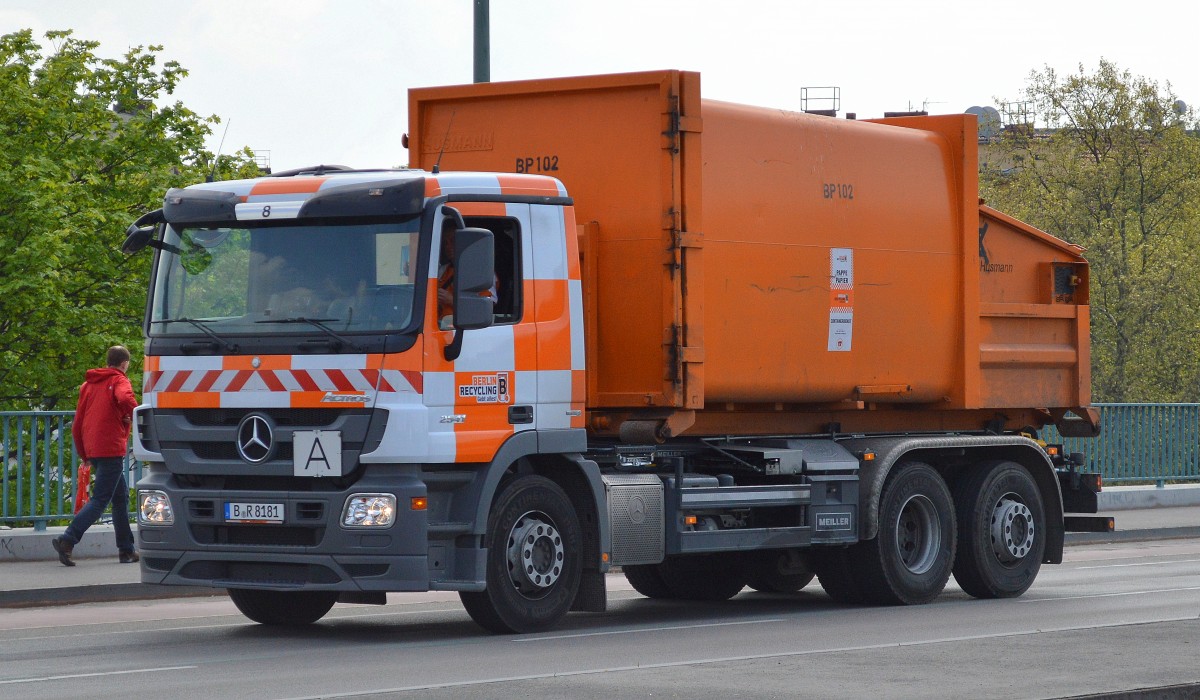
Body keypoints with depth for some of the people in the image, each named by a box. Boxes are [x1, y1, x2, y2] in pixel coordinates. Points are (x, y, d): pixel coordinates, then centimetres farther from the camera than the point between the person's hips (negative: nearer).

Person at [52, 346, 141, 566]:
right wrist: (135, 417, -9)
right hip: (111, 448, -8)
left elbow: (77, 424, 17)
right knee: (101, 499, -8)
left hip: (92, 449, 8)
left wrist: (84, 455, 22)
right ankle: (68, 540, -21)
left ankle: (126, 550, 18)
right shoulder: (119, 381, -3)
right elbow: (125, 398, -28)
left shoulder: (89, 384, 18)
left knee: (121, 496, 17)